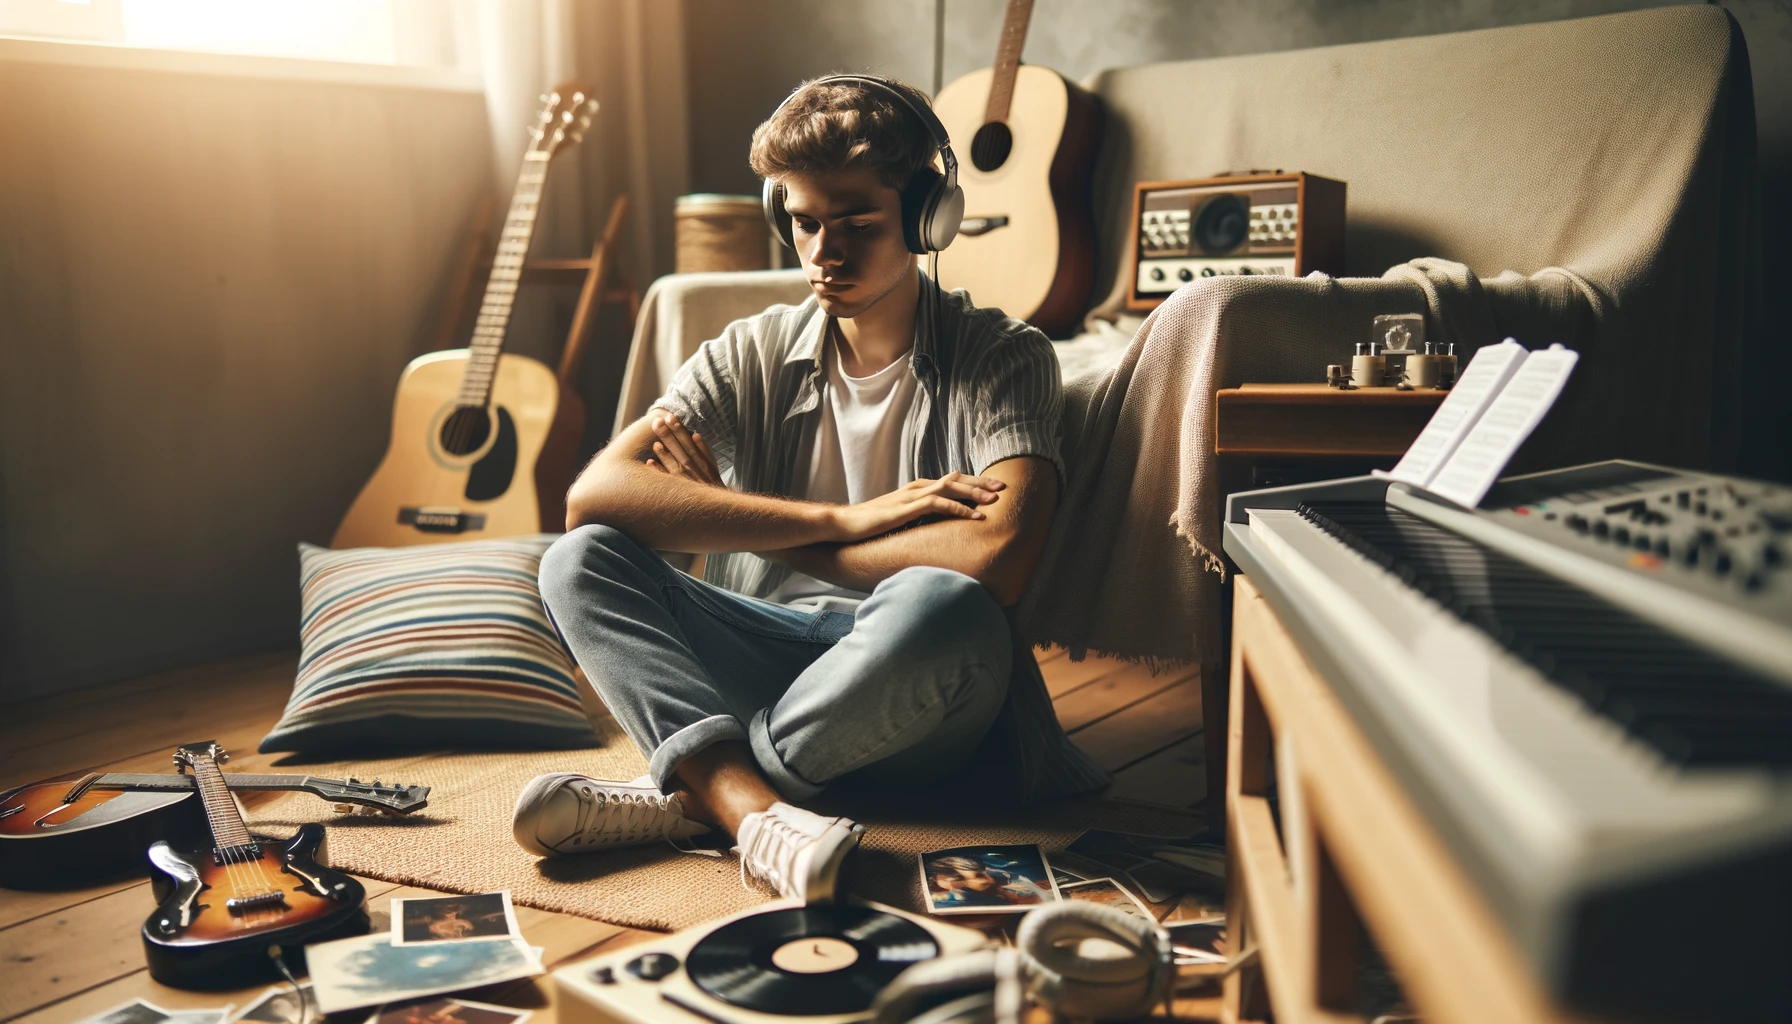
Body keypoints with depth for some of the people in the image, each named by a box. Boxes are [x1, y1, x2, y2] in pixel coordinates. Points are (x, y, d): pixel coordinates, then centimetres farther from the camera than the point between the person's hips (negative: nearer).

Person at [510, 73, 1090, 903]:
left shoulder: (1002, 357, -3)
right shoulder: (756, 354, 5)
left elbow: (997, 558, -23)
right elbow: (593, 495, -11)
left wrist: (727, 519, -12)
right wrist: (841, 521, -19)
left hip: (906, 702, -3)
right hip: (764, 664, 4)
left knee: (941, 606, -36)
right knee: (580, 559, -17)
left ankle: (693, 790, -19)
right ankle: (756, 810, -35)